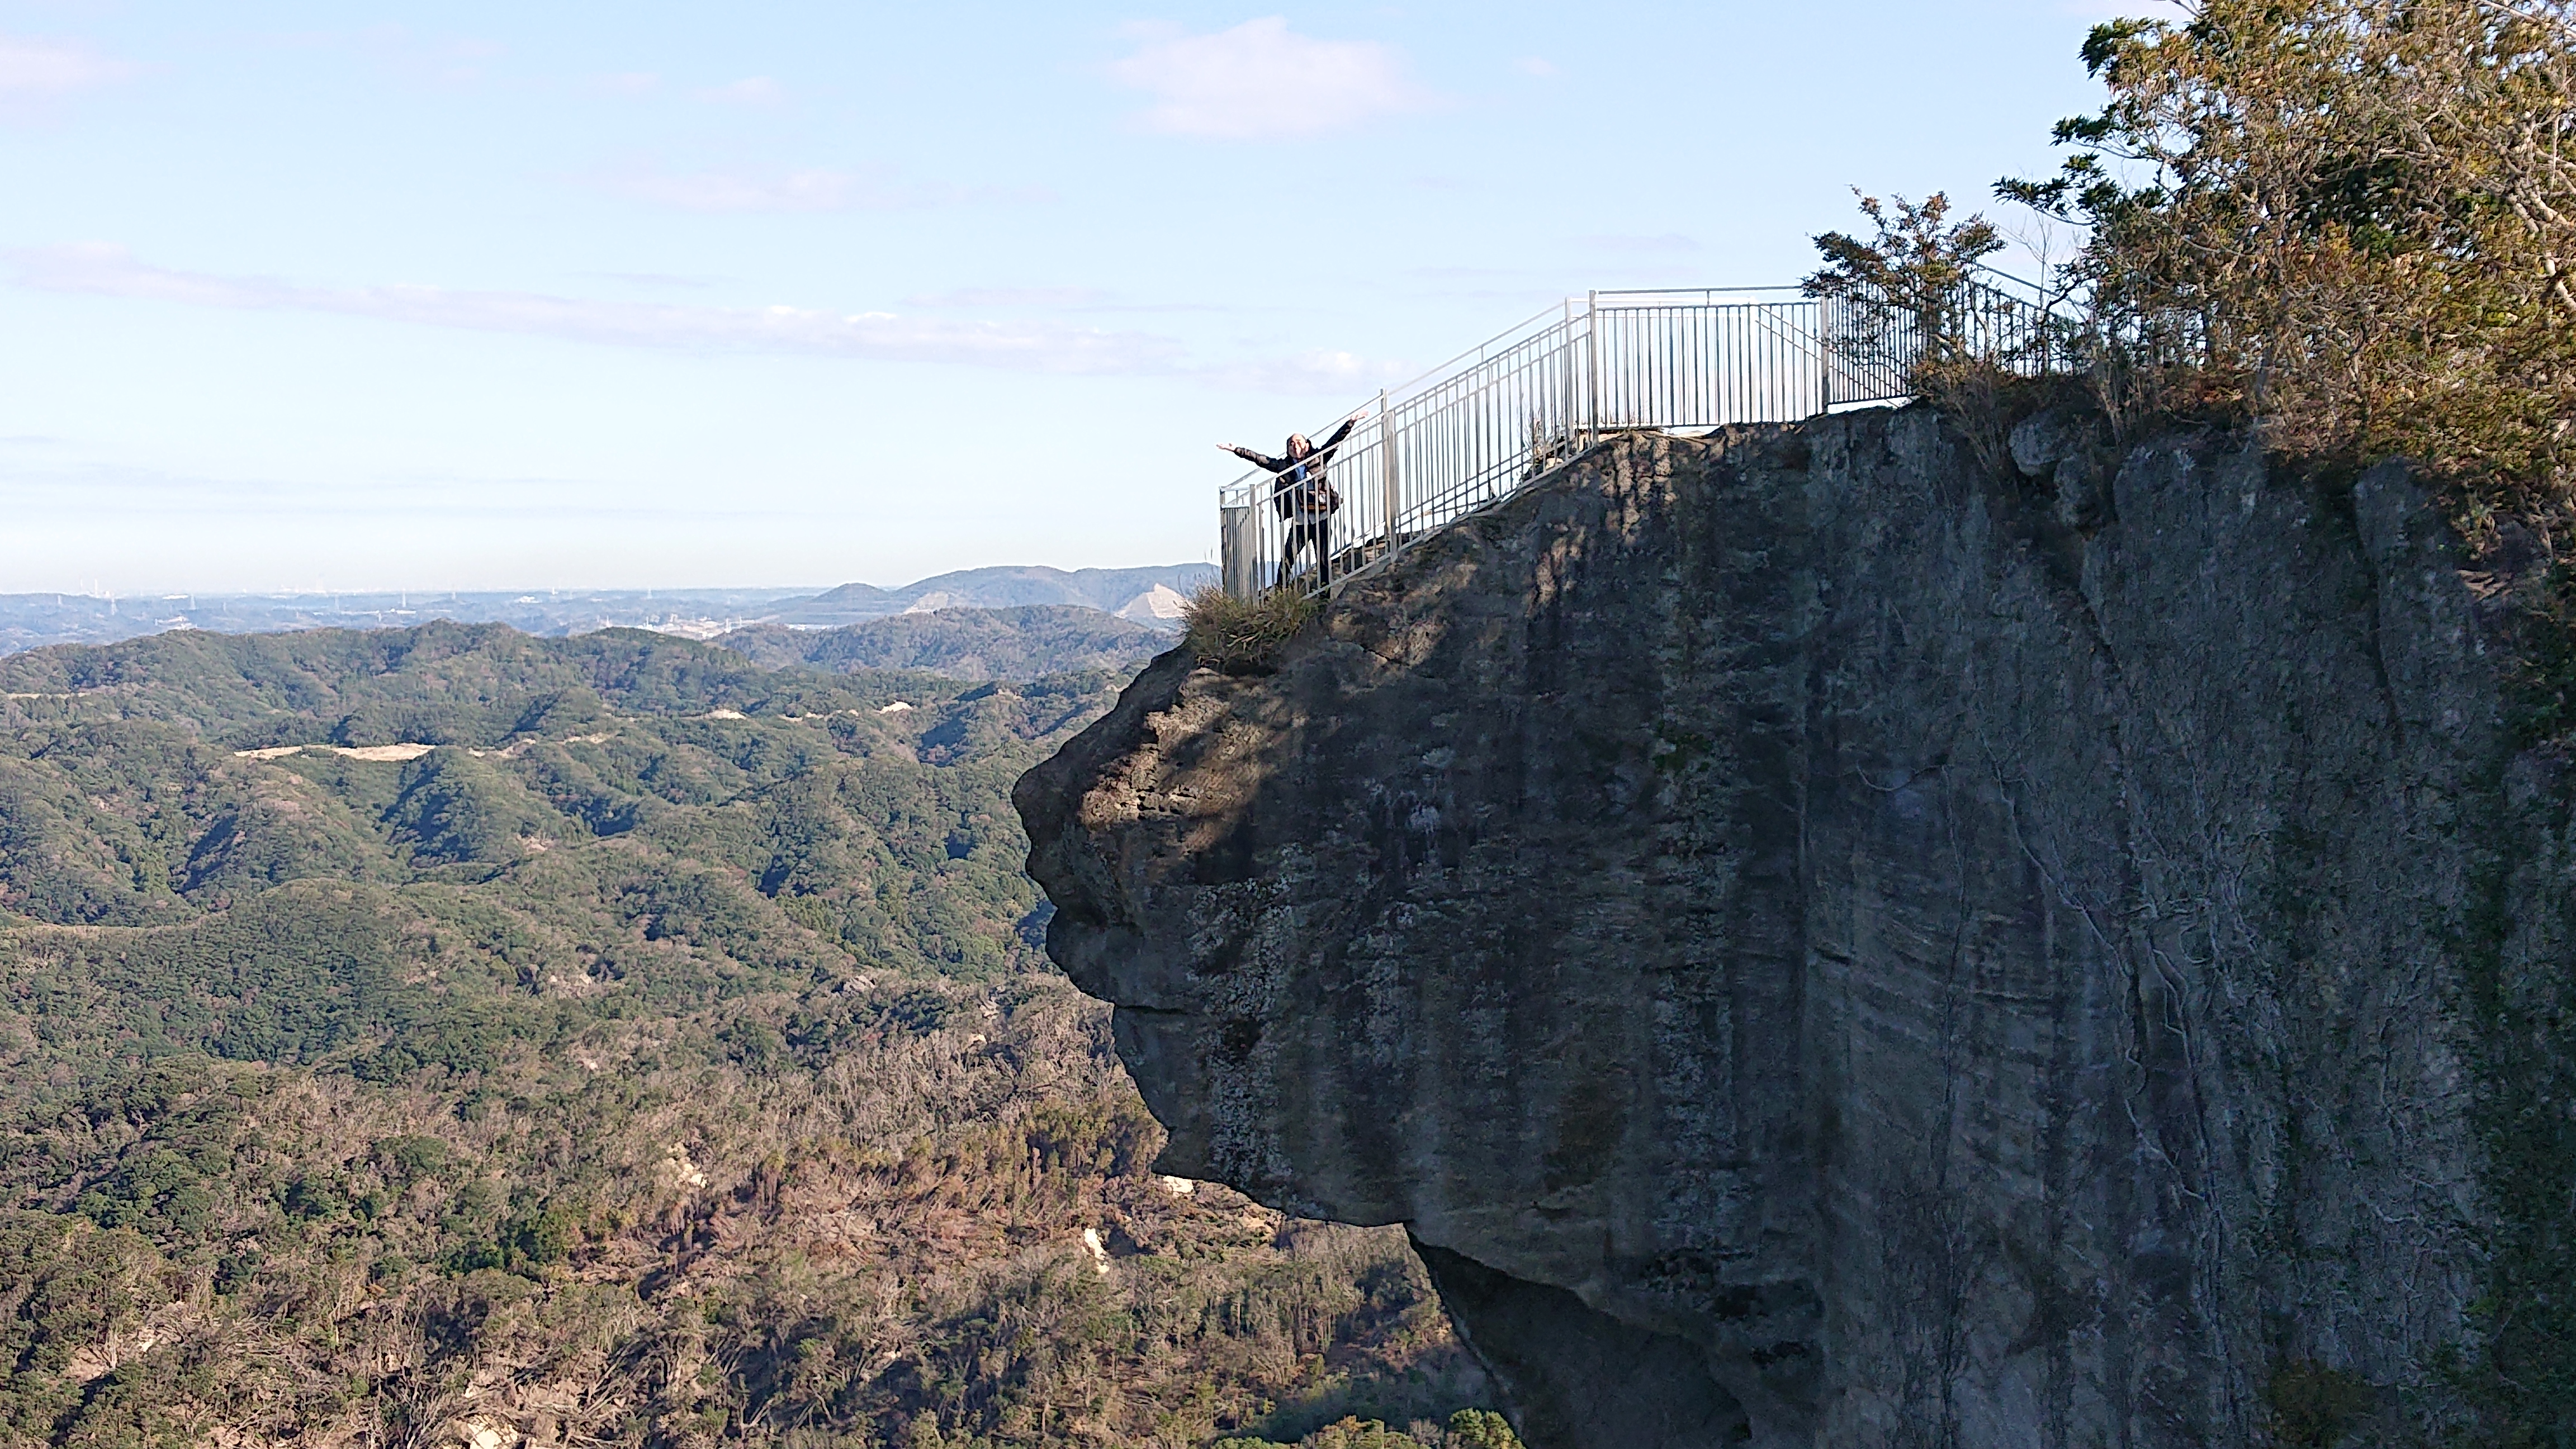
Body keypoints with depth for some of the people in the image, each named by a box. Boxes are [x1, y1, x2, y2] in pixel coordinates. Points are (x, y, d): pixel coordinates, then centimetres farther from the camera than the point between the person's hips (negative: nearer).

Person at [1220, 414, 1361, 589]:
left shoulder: (1317, 460, 4)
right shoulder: (1283, 466, 7)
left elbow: (1334, 441, -1)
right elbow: (1260, 459, 5)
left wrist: (1351, 422, -8)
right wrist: (1236, 450, 0)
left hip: (1321, 520, -1)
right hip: (1299, 522, 1)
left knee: (1324, 560, 3)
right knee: (1287, 559, -4)